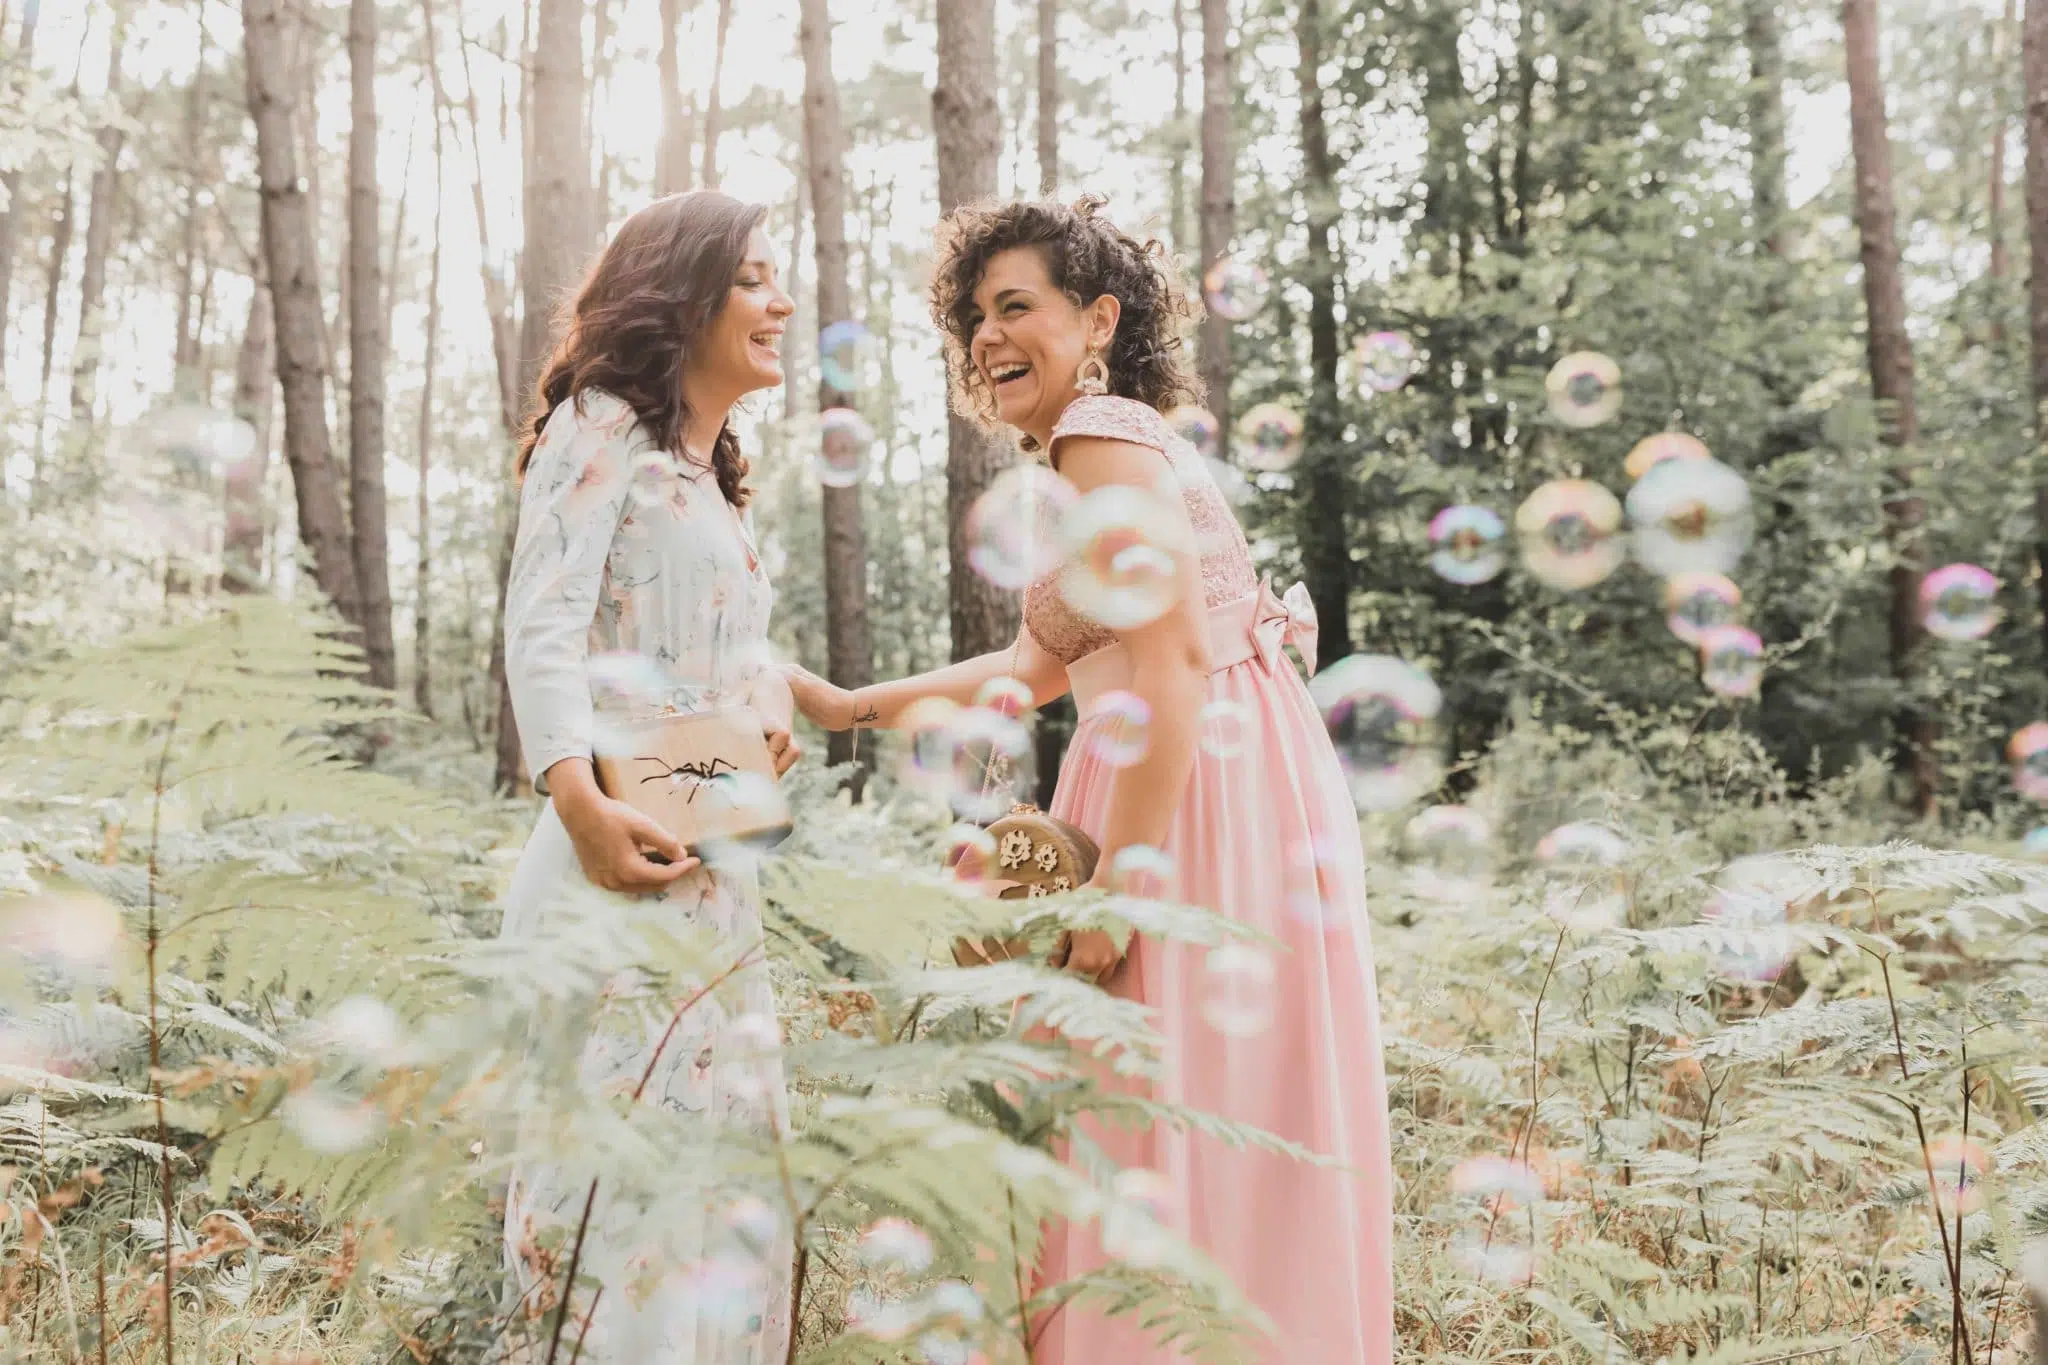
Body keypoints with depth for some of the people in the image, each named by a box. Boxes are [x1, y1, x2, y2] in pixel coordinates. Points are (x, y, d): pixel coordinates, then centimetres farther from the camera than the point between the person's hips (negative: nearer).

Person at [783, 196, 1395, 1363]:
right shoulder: (1119, 442, 21)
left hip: (1206, 802, -10)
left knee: (1187, 1150, -3)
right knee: (1192, 1147, 15)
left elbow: (1177, 661, -20)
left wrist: (1114, 885, -21)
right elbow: (1040, 665, 27)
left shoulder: (1104, 433, -9)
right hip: (1208, 800, 10)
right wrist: (853, 708, 27)